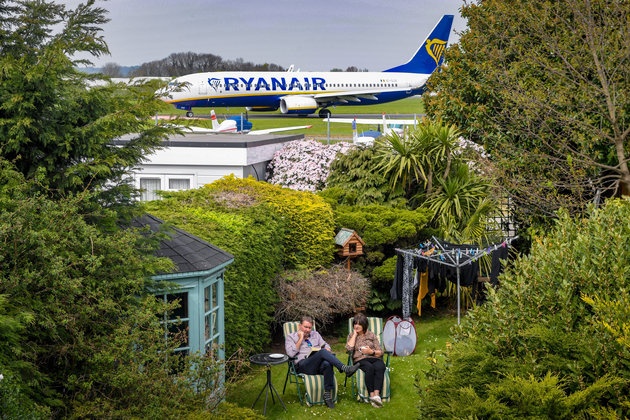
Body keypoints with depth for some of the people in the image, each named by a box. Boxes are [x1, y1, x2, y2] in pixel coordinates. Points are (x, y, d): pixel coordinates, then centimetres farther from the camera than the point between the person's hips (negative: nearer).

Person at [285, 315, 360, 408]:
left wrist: (327, 349, -3)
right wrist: (300, 339, -1)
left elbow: (326, 345, 21)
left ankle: (328, 395, -34)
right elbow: (291, 353, -3)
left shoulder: (315, 334, 28)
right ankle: (345, 369, -41)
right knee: (322, 352, -33)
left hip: (319, 365, 4)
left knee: (327, 364, -36)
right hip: (303, 365, -4)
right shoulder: (291, 337, 13)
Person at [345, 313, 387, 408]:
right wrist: (355, 334, 4)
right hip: (360, 360, -1)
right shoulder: (351, 335, 19)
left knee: (380, 367, -36)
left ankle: (377, 395, -49)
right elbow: (349, 348, -3)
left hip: (374, 358, 1)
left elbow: (380, 352, 13)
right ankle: (372, 395, -42)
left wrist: (372, 352, -8)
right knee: (369, 368, -38)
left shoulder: (371, 335, 19)